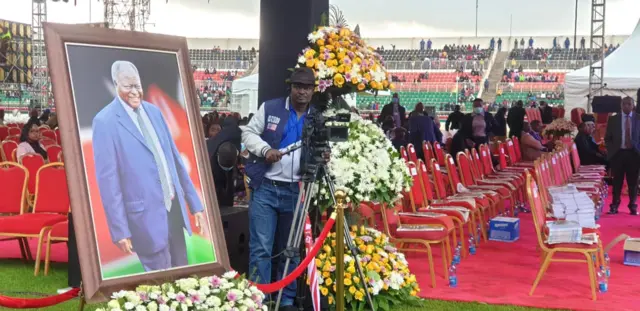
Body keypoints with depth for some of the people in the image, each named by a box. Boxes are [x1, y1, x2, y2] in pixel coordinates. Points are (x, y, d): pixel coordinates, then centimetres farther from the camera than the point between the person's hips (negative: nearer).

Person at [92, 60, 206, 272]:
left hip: (174, 207, 6)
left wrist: (195, 204, 14)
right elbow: (108, 179, -10)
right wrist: (120, 229, -12)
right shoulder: (105, 121, -9)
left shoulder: (154, 111, 10)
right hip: (146, 215, -6)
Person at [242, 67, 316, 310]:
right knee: (261, 249, -5)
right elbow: (248, 133, 4)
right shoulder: (269, 108, 3)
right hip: (265, 188, -2)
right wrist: (266, 149, -14)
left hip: (296, 192, 2)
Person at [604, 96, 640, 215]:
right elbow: (607, 138, 6)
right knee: (617, 181, 4)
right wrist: (612, 151, -4)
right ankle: (614, 206, 11)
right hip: (618, 153, 0)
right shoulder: (613, 119, 4)